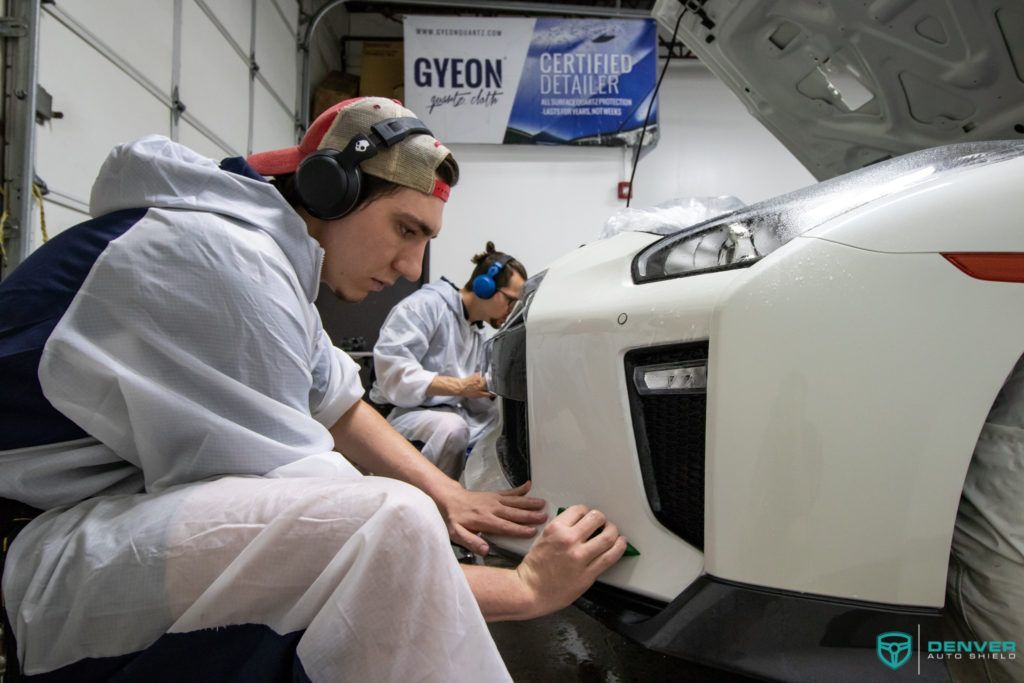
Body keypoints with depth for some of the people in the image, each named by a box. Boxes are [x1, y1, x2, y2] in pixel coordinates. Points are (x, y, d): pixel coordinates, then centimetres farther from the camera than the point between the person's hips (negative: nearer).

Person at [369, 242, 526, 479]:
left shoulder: (478, 334, 17)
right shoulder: (426, 304, -10)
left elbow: (476, 401, 15)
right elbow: (391, 371, -22)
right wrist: (460, 386, -23)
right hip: (407, 412, -8)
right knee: (451, 426, -36)